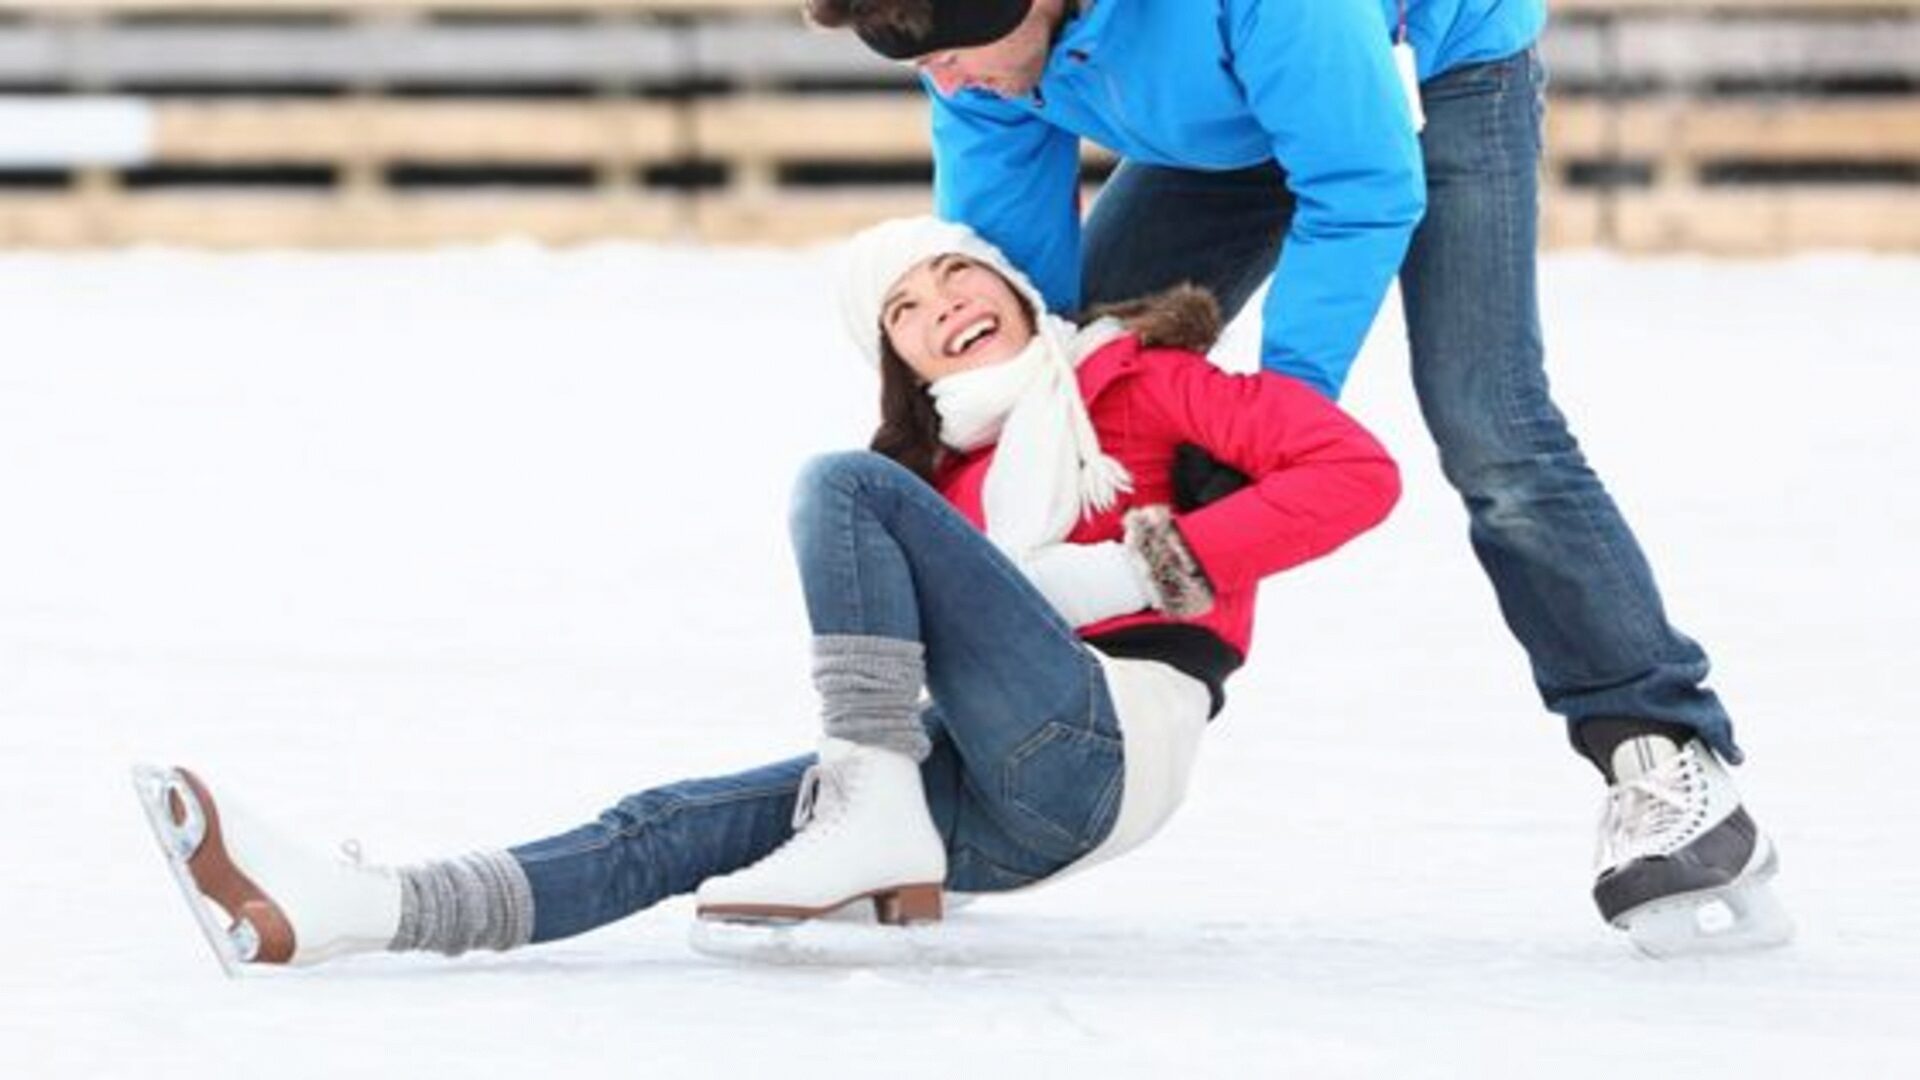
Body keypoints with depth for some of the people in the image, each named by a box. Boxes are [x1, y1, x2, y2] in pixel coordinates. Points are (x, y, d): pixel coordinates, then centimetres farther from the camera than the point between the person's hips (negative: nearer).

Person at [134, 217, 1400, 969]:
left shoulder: (1137, 376, 11)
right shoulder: (950, 468, 29)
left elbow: (1357, 472, -2)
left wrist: (1162, 563, -10)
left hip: (1104, 740, -6)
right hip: (1012, 813, 6)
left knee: (845, 487, -15)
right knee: (678, 828, -10)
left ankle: (872, 819, -25)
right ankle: (329, 912, -24)